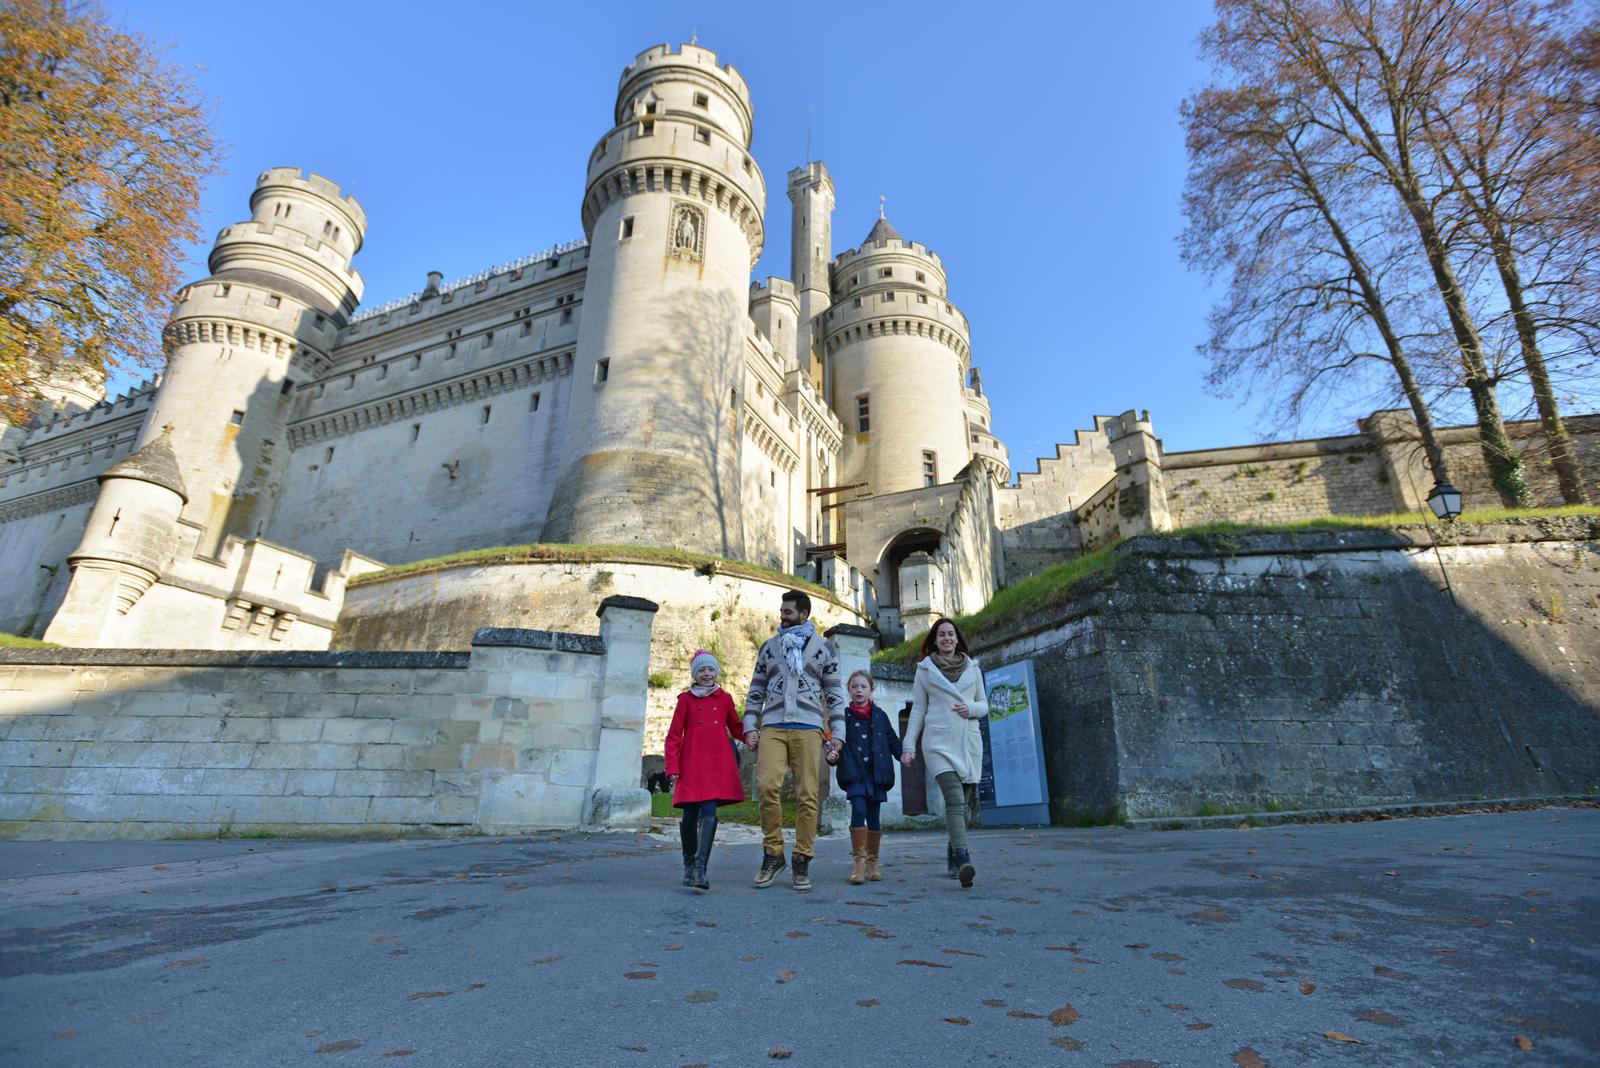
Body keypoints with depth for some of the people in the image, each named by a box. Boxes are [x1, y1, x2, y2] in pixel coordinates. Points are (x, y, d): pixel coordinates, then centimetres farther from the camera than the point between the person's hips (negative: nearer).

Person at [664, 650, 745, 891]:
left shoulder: (724, 698, 11)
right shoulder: (686, 699, 6)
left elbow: (736, 728, 18)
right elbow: (673, 736, 5)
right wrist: (672, 768, -3)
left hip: (718, 763, 0)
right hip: (692, 764, 0)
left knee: (709, 812, -13)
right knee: (690, 816, 4)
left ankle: (700, 869, -13)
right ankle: (689, 864, 26)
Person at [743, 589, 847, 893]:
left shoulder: (824, 647, 10)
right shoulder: (769, 646, 17)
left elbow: (835, 694, 9)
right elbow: (756, 691, 17)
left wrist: (838, 734, 2)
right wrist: (750, 728, 6)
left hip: (808, 728, -1)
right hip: (772, 727, 1)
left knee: (807, 795, -4)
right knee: (767, 785, -16)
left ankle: (802, 862, 9)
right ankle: (772, 854, 1)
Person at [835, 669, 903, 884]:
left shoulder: (880, 715, 10)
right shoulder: (844, 716, 5)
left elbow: (892, 740, 13)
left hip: (876, 772, 2)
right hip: (854, 772, -2)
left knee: (873, 816, 6)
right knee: (858, 810, -18)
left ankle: (872, 862, 22)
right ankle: (858, 861, -6)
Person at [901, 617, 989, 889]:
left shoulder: (973, 668, 15)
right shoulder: (924, 670, 9)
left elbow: (984, 705, 17)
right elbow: (918, 710, 7)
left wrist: (971, 708, -6)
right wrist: (909, 745, 1)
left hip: (969, 742, 3)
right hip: (938, 742, -3)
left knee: (959, 802, 6)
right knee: (955, 799, -19)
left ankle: (953, 855, 22)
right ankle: (963, 860, -28)